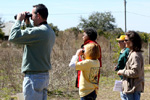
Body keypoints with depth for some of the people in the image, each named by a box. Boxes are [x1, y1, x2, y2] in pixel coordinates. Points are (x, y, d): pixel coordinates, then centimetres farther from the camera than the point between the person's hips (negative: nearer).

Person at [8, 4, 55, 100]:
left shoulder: (39, 31, -20)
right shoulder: (50, 32, 10)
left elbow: (13, 37, -19)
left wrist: (18, 20, -5)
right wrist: (28, 24, 18)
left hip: (34, 77, -9)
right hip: (45, 75, 9)